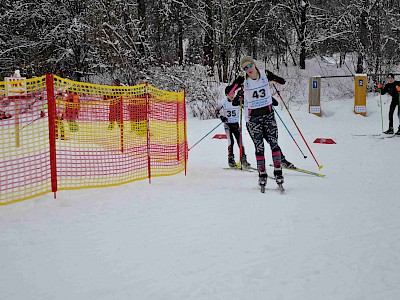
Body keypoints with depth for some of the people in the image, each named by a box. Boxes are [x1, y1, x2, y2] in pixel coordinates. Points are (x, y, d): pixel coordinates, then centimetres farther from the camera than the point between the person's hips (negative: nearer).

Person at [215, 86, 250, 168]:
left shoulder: (238, 100, -7)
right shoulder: (224, 102, -7)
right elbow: (216, 111, 4)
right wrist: (221, 116, -15)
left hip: (236, 124, 2)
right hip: (227, 124, -2)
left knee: (240, 142, -3)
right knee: (231, 141, -16)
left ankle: (243, 159, 5)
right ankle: (231, 159, -8)